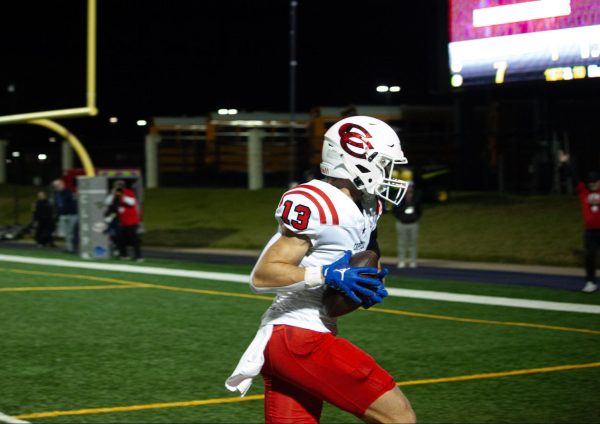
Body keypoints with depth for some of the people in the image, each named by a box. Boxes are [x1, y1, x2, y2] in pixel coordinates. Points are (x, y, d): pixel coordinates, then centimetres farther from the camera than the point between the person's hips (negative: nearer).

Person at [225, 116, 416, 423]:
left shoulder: (365, 209, 14)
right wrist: (328, 275, -26)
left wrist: (368, 288, 2)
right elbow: (262, 276, -18)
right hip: (300, 339, -10)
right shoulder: (315, 205, -16)